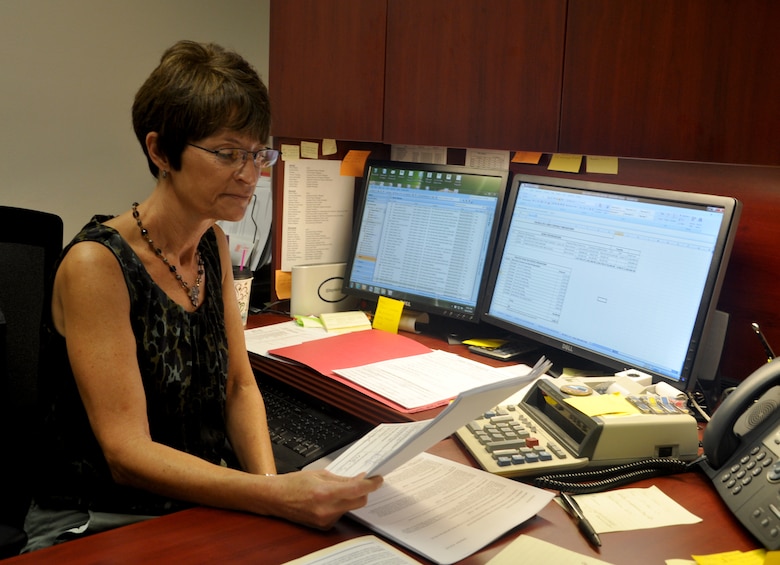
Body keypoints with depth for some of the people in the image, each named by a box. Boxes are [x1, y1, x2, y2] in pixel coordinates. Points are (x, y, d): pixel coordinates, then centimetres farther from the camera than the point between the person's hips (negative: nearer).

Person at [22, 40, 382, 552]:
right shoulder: (95, 265, -18)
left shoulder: (213, 243, 4)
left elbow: (239, 386, 6)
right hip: (104, 523, -6)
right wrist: (277, 496, -33)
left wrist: (270, 484, -11)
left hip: (204, 504, 6)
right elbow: (127, 455, -21)